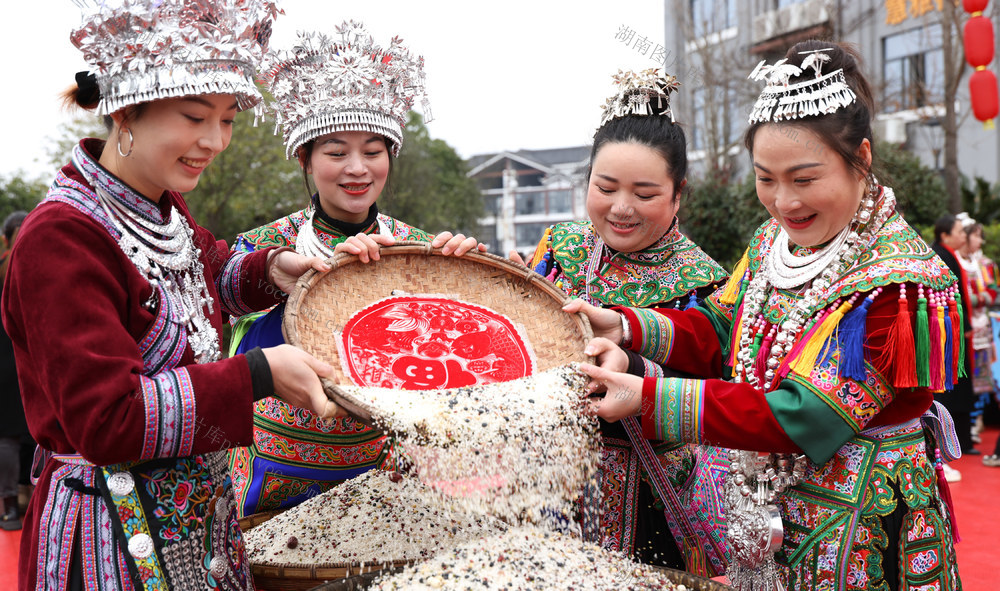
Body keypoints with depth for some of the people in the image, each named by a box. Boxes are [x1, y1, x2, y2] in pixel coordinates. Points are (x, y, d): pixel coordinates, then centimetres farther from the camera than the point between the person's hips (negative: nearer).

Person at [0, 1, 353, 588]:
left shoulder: (167, 209, 6)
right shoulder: (61, 238, -22)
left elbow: (215, 276, 28)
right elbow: (107, 418, -27)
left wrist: (271, 269, 5)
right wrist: (258, 374, -25)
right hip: (116, 534, -8)